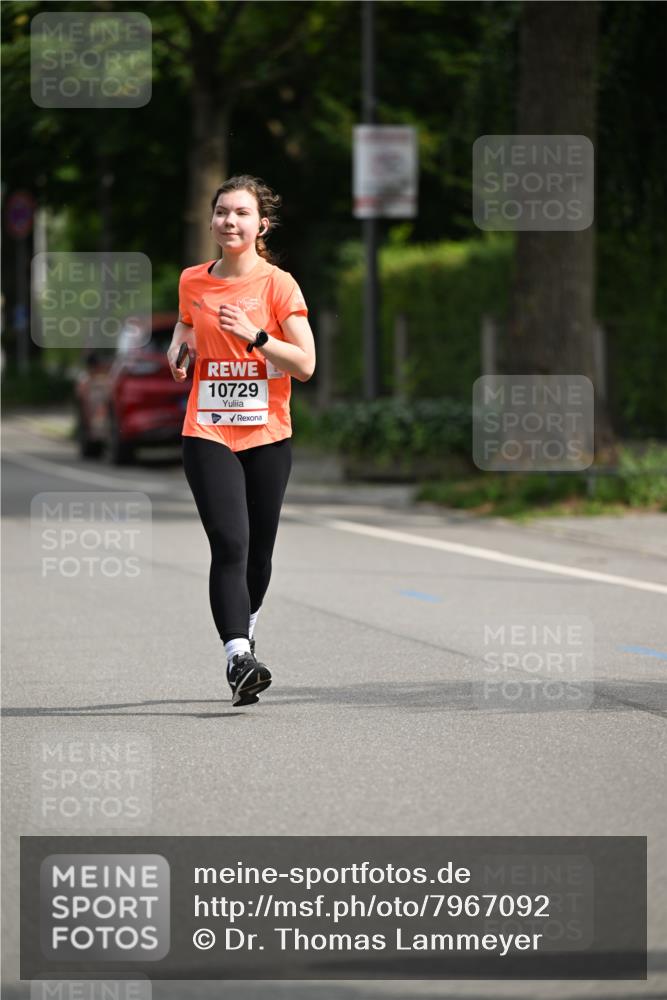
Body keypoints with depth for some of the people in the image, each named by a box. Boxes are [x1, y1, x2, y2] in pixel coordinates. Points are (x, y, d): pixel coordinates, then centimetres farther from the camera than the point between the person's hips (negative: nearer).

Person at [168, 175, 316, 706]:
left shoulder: (278, 284, -4)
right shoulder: (193, 282, 5)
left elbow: (306, 364, -8)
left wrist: (253, 335, -21)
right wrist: (178, 345, 4)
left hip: (267, 435, 0)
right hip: (208, 433, 0)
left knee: (258, 553, 9)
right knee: (230, 545, -17)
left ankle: (244, 639, 34)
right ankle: (239, 657, -25)